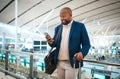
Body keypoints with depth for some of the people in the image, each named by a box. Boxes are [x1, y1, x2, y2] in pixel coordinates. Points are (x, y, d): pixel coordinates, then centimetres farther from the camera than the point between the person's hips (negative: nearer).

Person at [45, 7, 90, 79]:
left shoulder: (80, 26, -4)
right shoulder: (58, 28, 9)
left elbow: (86, 44, -5)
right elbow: (55, 44, 11)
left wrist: (82, 53, -25)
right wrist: (51, 42, -13)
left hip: (72, 63, -4)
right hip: (59, 62, 5)